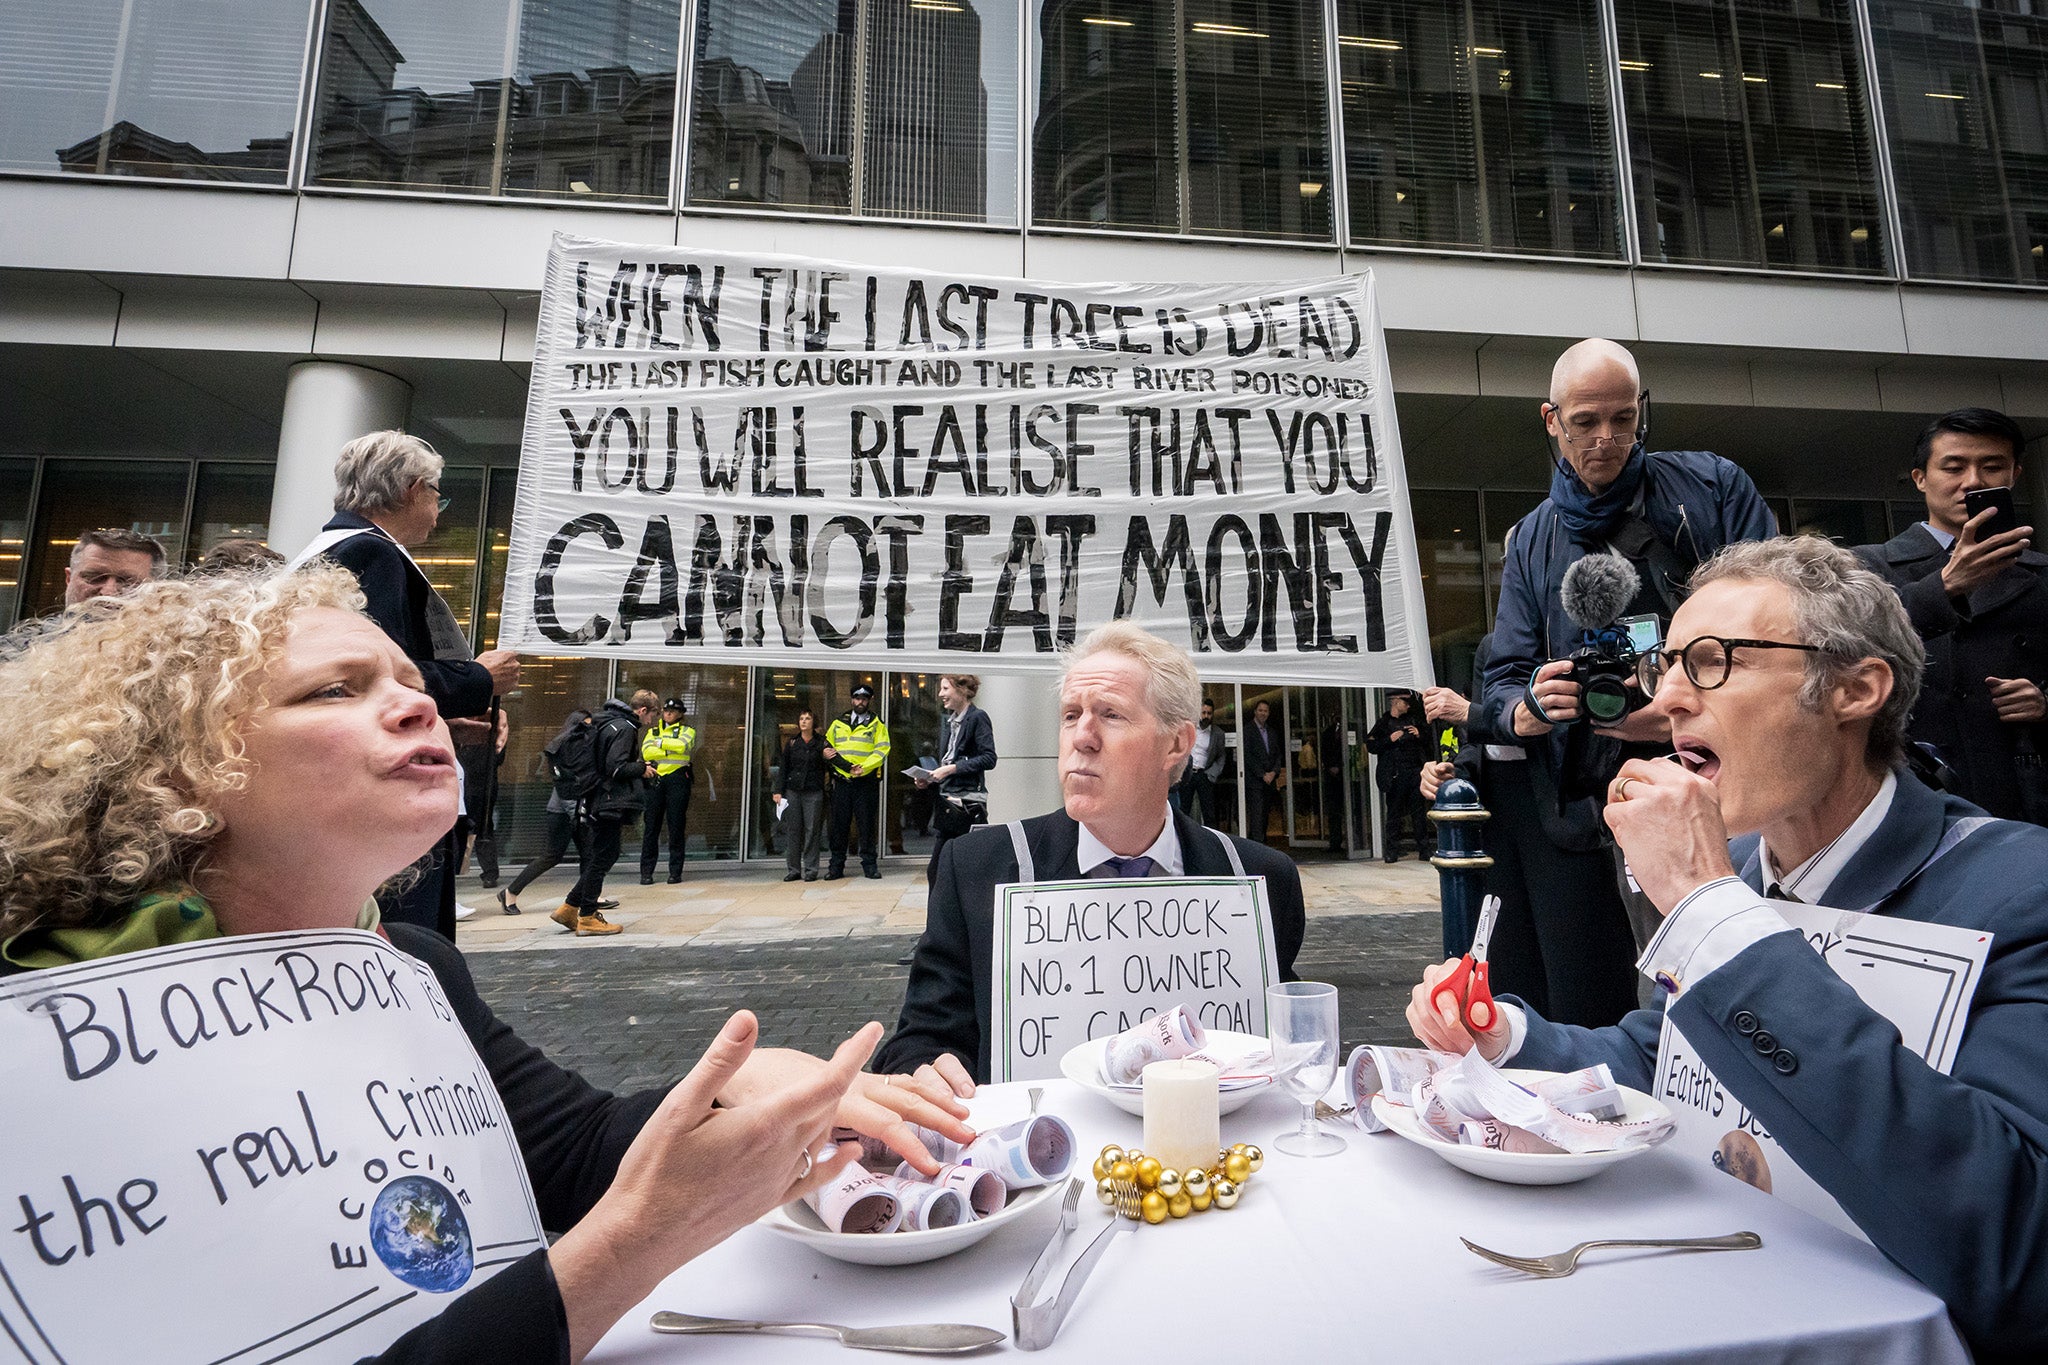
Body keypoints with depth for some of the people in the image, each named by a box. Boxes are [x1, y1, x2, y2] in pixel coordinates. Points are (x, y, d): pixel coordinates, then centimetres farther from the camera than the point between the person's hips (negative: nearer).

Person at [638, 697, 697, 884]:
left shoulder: (687, 731, 11)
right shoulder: (653, 732, 19)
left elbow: (682, 745, -12)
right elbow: (646, 752, -2)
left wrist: (660, 742, -3)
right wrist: (672, 749, -10)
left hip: (677, 779, -2)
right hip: (655, 779, 2)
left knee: (676, 827, -1)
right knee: (651, 827, 0)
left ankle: (675, 871, 4)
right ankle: (646, 872, 4)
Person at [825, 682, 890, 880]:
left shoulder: (877, 725, 6)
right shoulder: (838, 723, 15)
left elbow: (881, 750, -5)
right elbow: (827, 746, 20)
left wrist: (864, 767, -18)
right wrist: (827, 753, -4)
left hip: (866, 781, -2)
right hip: (842, 781, 2)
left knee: (867, 824, 3)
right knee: (840, 824, 6)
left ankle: (870, 864, 11)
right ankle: (836, 866, 13)